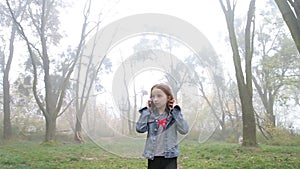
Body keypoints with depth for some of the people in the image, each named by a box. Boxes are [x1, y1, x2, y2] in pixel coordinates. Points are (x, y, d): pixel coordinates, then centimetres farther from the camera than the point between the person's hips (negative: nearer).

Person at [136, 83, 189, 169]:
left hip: (169, 157, -2)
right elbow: (140, 129, -13)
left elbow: (184, 130, -17)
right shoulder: (150, 114, 2)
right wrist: (146, 110, -9)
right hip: (153, 157, 2)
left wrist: (175, 111, -15)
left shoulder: (174, 114, -2)